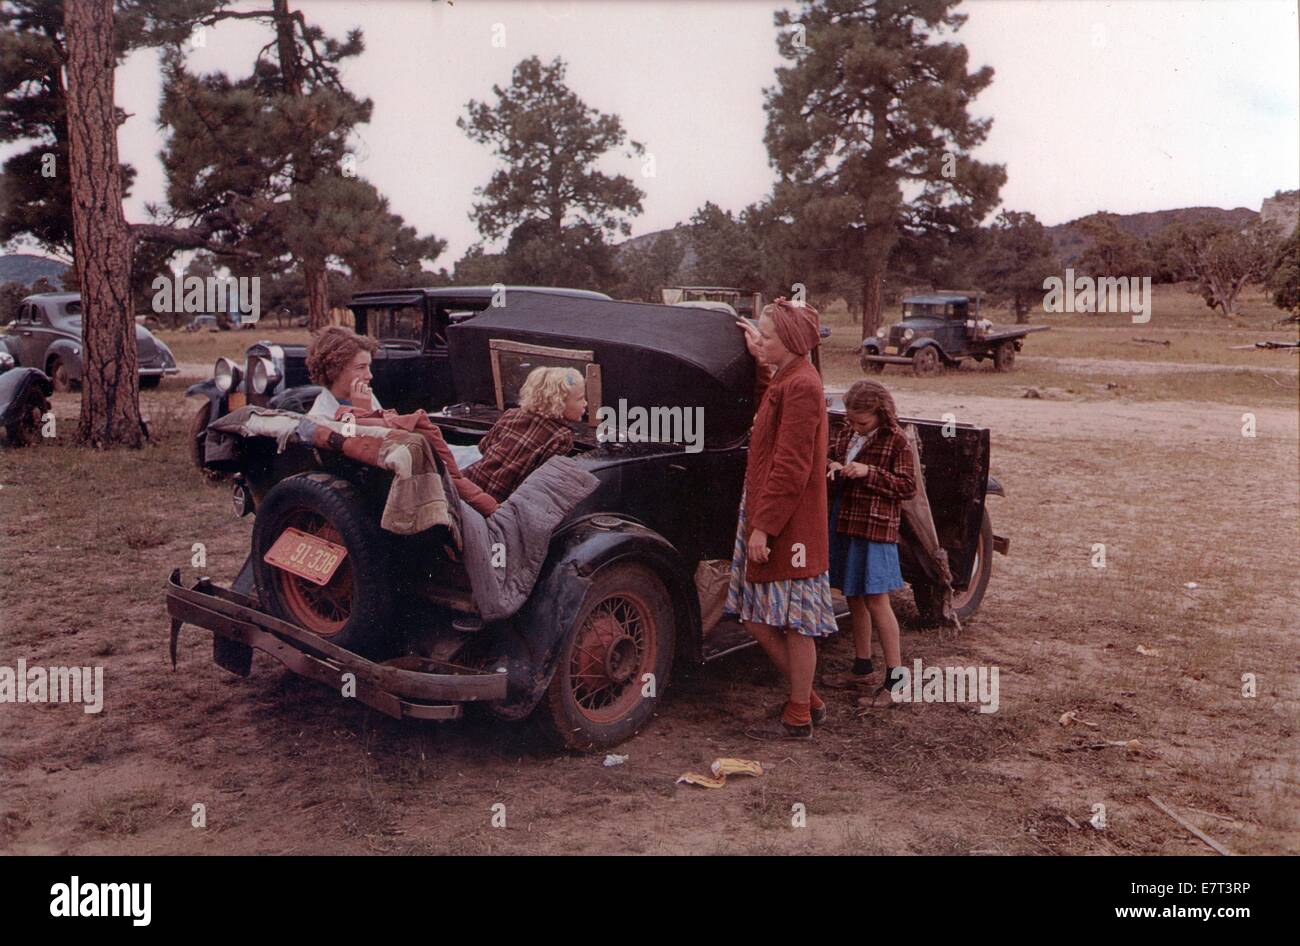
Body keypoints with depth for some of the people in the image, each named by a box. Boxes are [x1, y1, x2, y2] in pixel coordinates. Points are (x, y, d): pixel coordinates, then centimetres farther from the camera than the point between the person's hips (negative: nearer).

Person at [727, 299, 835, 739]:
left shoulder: (801, 386, -16)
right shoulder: (785, 378, 14)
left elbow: (790, 468, -21)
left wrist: (764, 526, -21)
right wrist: (759, 354, 33)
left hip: (789, 526, -10)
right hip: (766, 516, 10)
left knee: (793, 623, 2)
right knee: (757, 619, 13)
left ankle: (799, 717, 16)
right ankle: (808, 699, 27)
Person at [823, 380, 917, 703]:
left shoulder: (896, 440, -9)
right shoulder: (846, 432, 9)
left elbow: (908, 487, -10)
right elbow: (831, 454, 22)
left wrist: (869, 472, -20)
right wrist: (832, 466, -2)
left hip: (875, 528, -7)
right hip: (844, 524, 7)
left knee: (876, 600, -7)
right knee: (854, 597, 14)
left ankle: (895, 676, 1)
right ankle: (861, 667, 27)